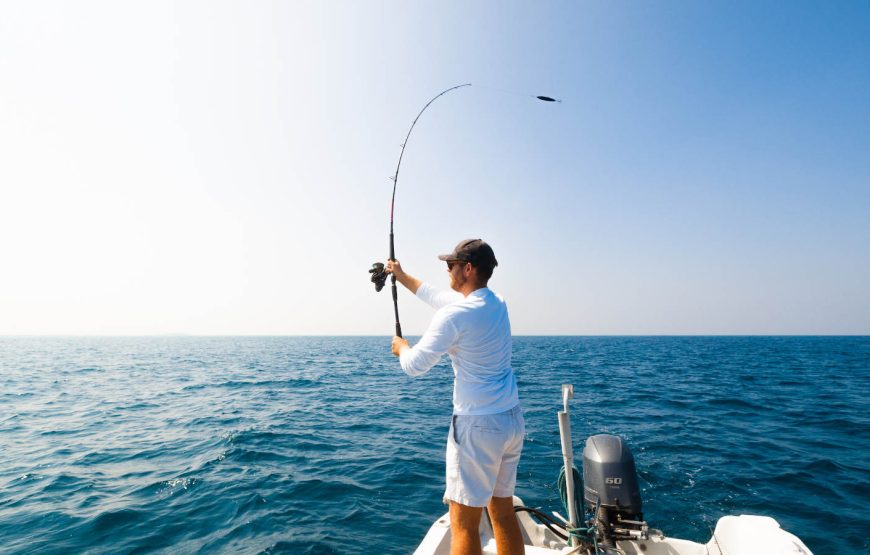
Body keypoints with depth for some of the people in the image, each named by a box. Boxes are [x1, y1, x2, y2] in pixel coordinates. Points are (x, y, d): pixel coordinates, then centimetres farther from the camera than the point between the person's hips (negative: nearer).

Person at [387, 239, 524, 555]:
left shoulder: (454, 315, -18)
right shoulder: (497, 304, 7)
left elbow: (414, 366, -12)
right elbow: (437, 297, 21)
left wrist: (401, 346, 10)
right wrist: (402, 276, 30)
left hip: (478, 426, -8)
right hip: (512, 420, 8)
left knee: (463, 522, 3)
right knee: (503, 511, 19)